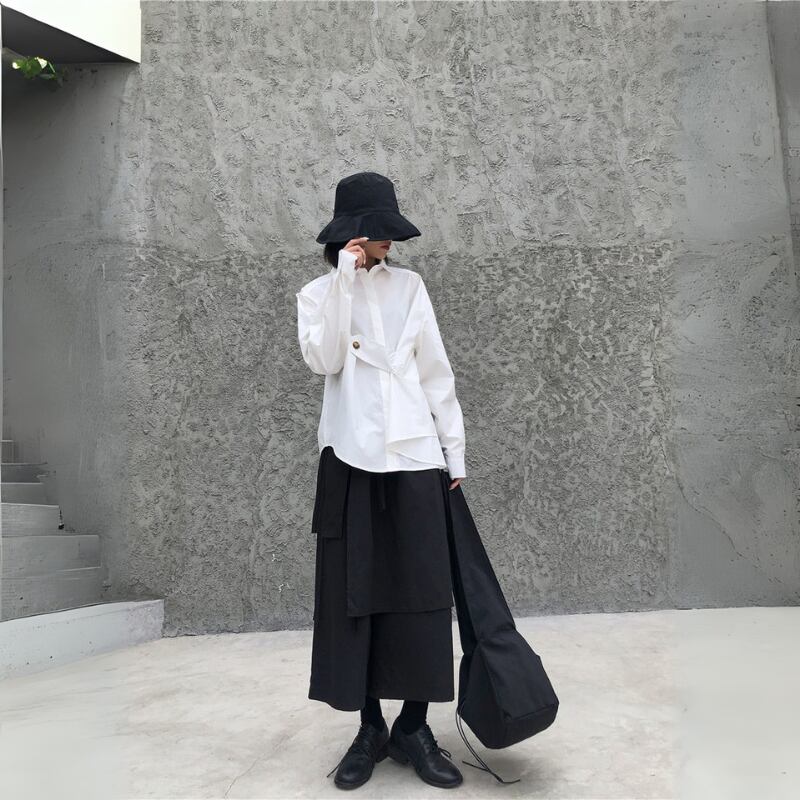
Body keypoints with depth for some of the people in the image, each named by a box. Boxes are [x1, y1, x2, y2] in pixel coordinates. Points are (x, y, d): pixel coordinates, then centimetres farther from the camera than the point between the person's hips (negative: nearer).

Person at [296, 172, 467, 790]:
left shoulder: (409, 285, 10)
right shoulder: (319, 293, 8)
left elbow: (436, 371, 8)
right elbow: (323, 359, -11)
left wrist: (455, 450, 6)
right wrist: (346, 279, -11)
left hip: (414, 455, 1)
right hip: (352, 456, 0)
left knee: (421, 593, 1)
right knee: (353, 593, 3)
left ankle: (414, 728, 17)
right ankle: (370, 728, 19)